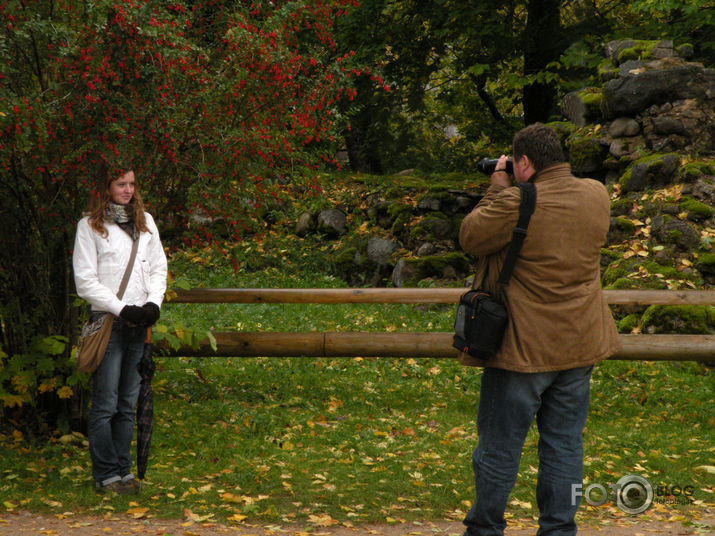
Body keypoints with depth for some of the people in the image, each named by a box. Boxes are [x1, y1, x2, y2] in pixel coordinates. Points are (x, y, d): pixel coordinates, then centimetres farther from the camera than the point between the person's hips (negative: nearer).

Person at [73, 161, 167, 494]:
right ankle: (106, 474, 4)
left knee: (128, 403, 10)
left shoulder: (145, 222, 13)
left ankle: (124, 469, 17)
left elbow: (158, 268, 14)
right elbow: (85, 281, -6)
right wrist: (121, 309, -13)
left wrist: (153, 304, -4)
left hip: (139, 323, 5)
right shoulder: (90, 226, -3)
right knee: (106, 404, -3)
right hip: (108, 321, -5)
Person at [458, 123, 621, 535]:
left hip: (523, 347, -5)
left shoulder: (516, 205, -20)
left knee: (500, 443, 8)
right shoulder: (597, 196, -1)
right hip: (580, 346, 5)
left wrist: (498, 190, 2)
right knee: (565, 441, 12)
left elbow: (470, 237, -6)